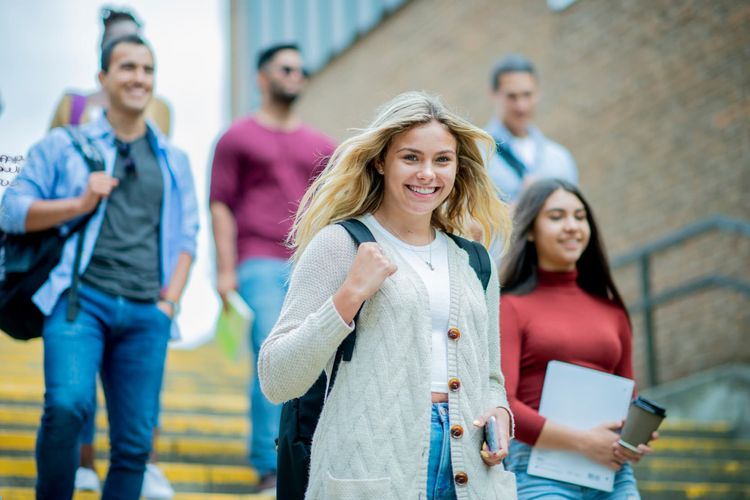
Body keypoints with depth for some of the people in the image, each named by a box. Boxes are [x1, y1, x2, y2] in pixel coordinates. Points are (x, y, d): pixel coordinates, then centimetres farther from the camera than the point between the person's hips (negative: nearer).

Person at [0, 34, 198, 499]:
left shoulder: (174, 160, 20)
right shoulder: (64, 145, 11)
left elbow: (186, 235, 20)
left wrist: (171, 298, 5)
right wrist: (80, 204, -7)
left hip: (146, 313, 3)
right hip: (82, 299, -3)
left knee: (135, 441, 1)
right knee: (68, 405, -27)